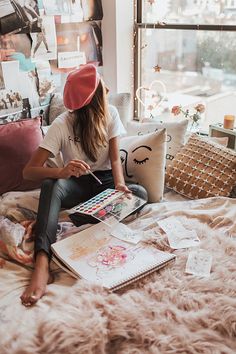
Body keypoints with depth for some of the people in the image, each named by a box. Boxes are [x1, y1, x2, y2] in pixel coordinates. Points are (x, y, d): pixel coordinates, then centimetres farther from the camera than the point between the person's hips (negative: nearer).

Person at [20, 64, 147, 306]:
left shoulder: (110, 114, -7)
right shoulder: (62, 125, -17)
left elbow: (115, 159, -12)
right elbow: (29, 171, -24)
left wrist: (119, 185, -34)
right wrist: (62, 172, -45)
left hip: (104, 181, 3)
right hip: (77, 184, -3)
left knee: (140, 193, -27)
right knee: (51, 185, -38)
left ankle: (78, 219, -30)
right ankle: (42, 263, -51)